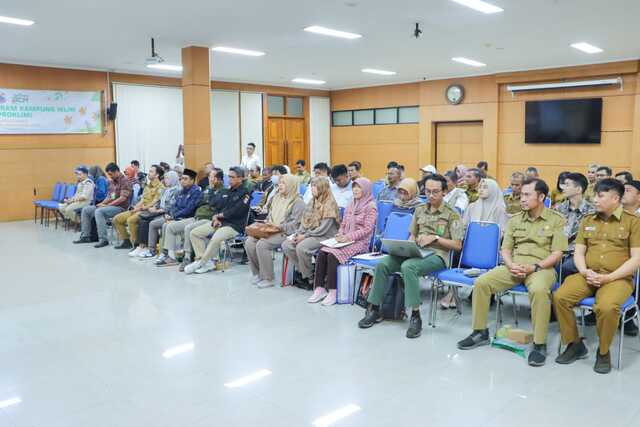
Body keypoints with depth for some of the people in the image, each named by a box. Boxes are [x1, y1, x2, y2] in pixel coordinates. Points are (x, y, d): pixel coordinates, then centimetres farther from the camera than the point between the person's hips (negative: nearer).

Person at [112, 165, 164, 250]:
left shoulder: (160, 187, -9)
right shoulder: (147, 186, 21)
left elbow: (154, 203, -17)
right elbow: (142, 200, 19)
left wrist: (140, 208, -17)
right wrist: (135, 207, 0)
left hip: (149, 211, -10)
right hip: (140, 209, 10)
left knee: (131, 220, -34)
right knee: (116, 219, 3)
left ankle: (136, 244, -21)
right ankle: (126, 241, 10)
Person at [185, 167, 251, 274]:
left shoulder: (245, 194, -5)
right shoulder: (226, 191, 20)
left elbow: (235, 212, -15)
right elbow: (217, 207, 16)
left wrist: (220, 215, -4)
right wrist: (215, 217, -5)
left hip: (234, 225, -8)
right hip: (219, 222, 9)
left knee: (216, 239, -35)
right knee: (194, 233, -4)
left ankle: (200, 263, -16)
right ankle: (207, 261, -11)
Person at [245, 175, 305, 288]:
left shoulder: (298, 202, -4)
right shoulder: (277, 198, 21)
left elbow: (295, 224, -12)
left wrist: (279, 226, -17)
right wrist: (266, 224, 6)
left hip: (285, 233, -8)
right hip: (271, 230, 8)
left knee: (262, 244, -29)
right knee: (249, 242, -15)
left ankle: (268, 278, -15)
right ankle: (257, 273, 0)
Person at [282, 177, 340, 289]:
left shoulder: (329, 204, -11)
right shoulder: (312, 202, 16)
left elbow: (323, 229, -17)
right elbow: (304, 221, 15)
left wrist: (305, 236, -15)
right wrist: (297, 233, -2)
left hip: (324, 237, -8)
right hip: (308, 234, 8)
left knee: (301, 247, -32)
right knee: (286, 245, -13)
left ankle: (307, 277, -11)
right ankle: (300, 270, 1)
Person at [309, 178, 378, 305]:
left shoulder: (371, 206, -4)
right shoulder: (351, 204, 18)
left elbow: (367, 229, -12)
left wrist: (348, 237, -18)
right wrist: (340, 235, -2)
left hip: (360, 242, -6)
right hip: (345, 240, 6)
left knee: (332, 255, -29)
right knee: (322, 253, -19)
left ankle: (332, 292, -20)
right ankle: (319, 289, -17)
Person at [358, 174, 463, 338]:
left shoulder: (452, 214, 1)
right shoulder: (419, 210, 17)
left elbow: (457, 245, -3)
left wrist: (435, 238, -13)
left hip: (437, 255, -5)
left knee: (408, 266, -37)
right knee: (382, 264, -18)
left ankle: (415, 316, -30)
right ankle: (374, 309, -9)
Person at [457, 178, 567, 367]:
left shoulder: (556, 220, 3)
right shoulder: (515, 220, 16)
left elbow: (557, 254, -4)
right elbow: (505, 249, 13)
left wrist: (534, 267, -17)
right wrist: (511, 265, -8)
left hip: (541, 267, -4)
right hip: (514, 266, 5)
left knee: (539, 290, -38)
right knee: (481, 282, -17)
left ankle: (540, 344, -23)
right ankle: (480, 332, -1)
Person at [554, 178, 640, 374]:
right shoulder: (588, 221, 15)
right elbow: (578, 252, 12)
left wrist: (609, 277, -16)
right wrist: (585, 272, -10)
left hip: (618, 278, -4)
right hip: (587, 276, 4)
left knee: (606, 307, -34)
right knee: (560, 297, -22)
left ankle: (604, 352, -5)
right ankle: (575, 344, -1)